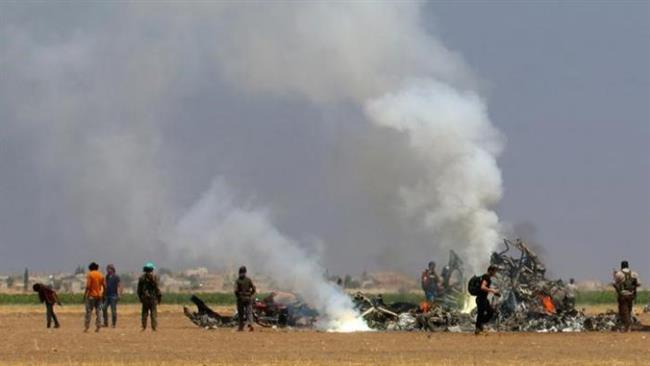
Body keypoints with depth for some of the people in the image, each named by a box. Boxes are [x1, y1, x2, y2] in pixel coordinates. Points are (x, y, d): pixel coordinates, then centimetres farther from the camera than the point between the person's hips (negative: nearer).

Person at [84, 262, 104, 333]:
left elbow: (88, 286, -14)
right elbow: (104, 286, 7)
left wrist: (85, 294, -8)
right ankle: (98, 326, 1)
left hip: (91, 295, -4)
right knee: (98, 311, 5)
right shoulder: (101, 275, 7)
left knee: (89, 311, -2)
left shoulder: (90, 274, -7)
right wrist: (103, 295, 15)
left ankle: (86, 327, -4)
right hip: (99, 296, 4)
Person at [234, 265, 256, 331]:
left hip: (240, 299, 0)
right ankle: (250, 324, -28)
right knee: (249, 312, -4)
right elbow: (253, 289, -3)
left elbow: (236, 290, -13)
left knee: (241, 313, 11)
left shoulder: (237, 280, -4)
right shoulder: (248, 279, -1)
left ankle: (241, 327, 17)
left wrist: (237, 296, 3)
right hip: (248, 299, 0)